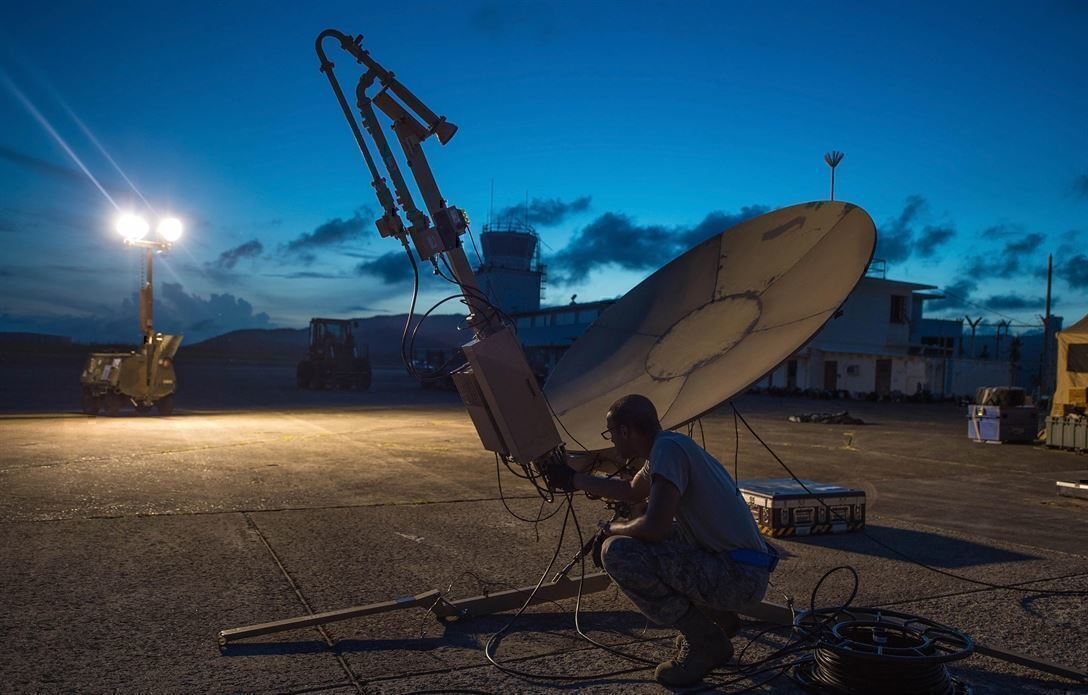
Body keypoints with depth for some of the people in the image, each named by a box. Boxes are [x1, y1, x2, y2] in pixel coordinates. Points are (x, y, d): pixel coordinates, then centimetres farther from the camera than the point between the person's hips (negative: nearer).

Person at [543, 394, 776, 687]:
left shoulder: (667, 447, -18)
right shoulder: (667, 446, 12)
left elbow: (655, 527, -28)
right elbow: (633, 492, 30)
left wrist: (612, 529, -7)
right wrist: (574, 480, 35)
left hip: (739, 576, -10)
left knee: (617, 552, -18)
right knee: (638, 535, 24)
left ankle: (705, 643, -5)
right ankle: (719, 617, 21)